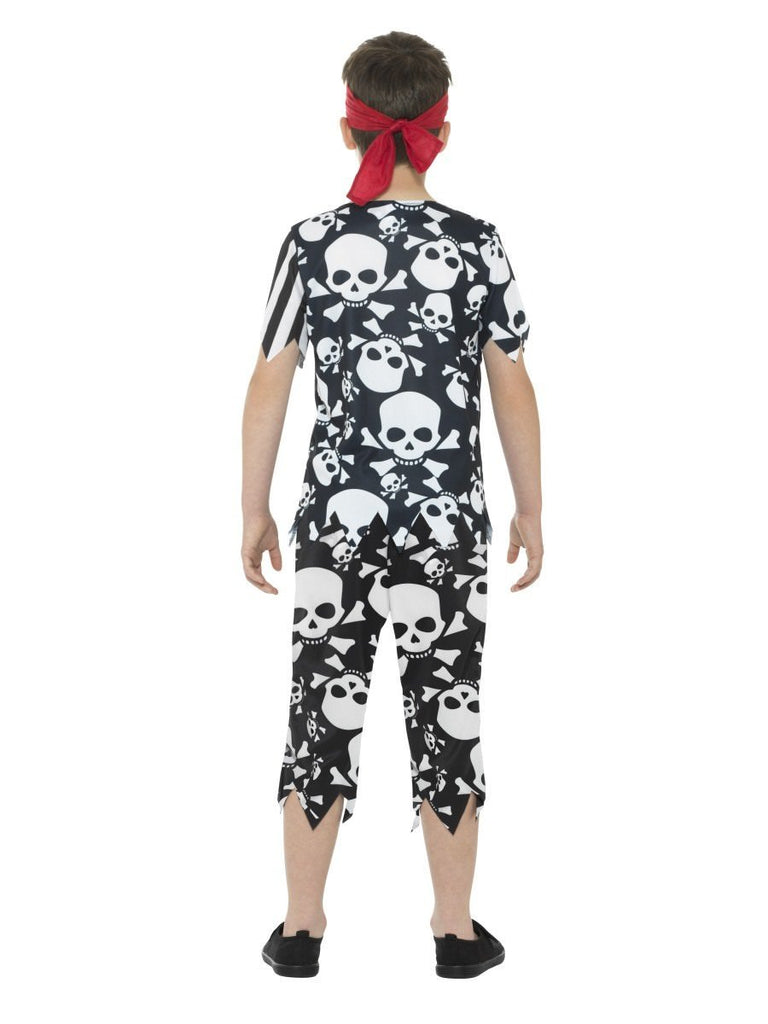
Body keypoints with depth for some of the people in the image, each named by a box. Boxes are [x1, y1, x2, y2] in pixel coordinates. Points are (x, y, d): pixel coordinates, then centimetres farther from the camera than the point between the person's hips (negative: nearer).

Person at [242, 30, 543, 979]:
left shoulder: (312, 242, -4)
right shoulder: (476, 243, -5)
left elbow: (269, 386, -2)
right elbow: (513, 389, -2)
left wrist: (254, 510, 8)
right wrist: (530, 508, 9)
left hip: (337, 512, 1)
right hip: (446, 518, -1)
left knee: (323, 710, 11)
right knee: (445, 716, 9)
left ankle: (300, 928, 22)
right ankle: (457, 931, 22)